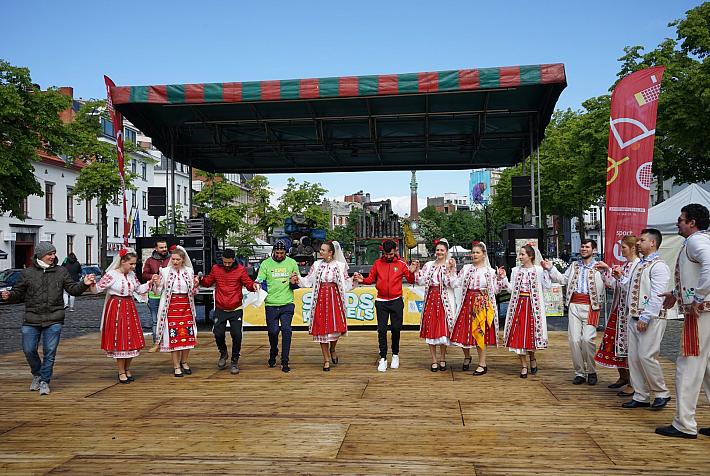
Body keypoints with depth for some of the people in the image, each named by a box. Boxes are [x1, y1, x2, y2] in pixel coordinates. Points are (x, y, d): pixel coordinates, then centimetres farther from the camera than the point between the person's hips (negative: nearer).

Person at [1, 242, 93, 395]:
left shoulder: (61, 272, 7)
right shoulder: (27, 273, 5)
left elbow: (72, 289, 7)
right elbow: (19, 293, 7)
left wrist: (84, 284, -11)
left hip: (54, 320, 0)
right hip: (31, 320, 1)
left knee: (50, 352, 0)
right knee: (29, 350, 4)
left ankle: (45, 381, 14)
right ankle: (37, 375, 30)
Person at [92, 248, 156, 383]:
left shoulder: (132, 274, 7)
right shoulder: (111, 275, -12)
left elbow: (139, 289, 19)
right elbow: (97, 288, -12)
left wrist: (151, 282, 9)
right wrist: (91, 283, -31)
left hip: (130, 308, 6)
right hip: (116, 309, -6)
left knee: (132, 340, 8)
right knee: (119, 340, -1)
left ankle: (127, 369, 21)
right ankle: (121, 372, 9)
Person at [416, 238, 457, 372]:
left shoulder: (450, 265, 1)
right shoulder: (429, 265, 11)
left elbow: (452, 284, -11)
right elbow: (421, 282, 6)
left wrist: (450, 270, -18)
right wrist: (417, 270, -4)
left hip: (444, 300, -3)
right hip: (430, 299, 3)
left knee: (443, 328, 0)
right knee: (430, 329, 2)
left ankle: (442, 359, 14)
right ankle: (434, 360, 11)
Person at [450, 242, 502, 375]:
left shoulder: (490, 271, 2)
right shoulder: (466, 268, 9)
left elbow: (495, 290, 2)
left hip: (482, 304, -3)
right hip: (468, 302, 3)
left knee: (480, 333, -4)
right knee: (464, 331, 4)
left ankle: (482, 364, 6)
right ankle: (467, 356, 31)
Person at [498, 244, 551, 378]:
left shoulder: (538, 270, 0)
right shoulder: (515, 270, 10)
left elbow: (548, 285, -9)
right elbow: (511, 289, 9)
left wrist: (547, 270, -14)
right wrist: (503, 278, -1)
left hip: (533, 305, -3)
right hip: (518, 304, 3)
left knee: (531, 333, 2)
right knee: (518, 334, -1)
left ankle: (532, 358, 31)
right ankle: (524, 365, 9)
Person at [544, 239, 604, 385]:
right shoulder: (574, 265, 20)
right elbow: (563, 279, 22)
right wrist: (550, 269, 12)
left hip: (590, 307, -4)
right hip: (574, 305, 5)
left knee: (587, 339, -13)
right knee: (574, 339, 0)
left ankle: (591, 372, 6)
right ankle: (579, 372, 11)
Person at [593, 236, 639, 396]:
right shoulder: (625, 265, 15)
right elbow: (614, 284, 17)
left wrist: (621, 276, -22)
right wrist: (605, 270, 13)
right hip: (618, 309, 9)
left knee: (628, 345, -5)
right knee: (616, 343, 13)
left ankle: (632, 383, 3)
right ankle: (623, 377, 28)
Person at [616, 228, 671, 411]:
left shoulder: (658, 266, -11)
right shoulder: (638, 265, 18)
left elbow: (657, 296, -17)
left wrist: (645, 318, -19)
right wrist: (621, 278, 8)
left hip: (650, 320, -9)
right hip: (634, 318, 9)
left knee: (646, 356, -10)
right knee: (634, 357, 8)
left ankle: (662, 393, 9)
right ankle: (641, 396, 16)